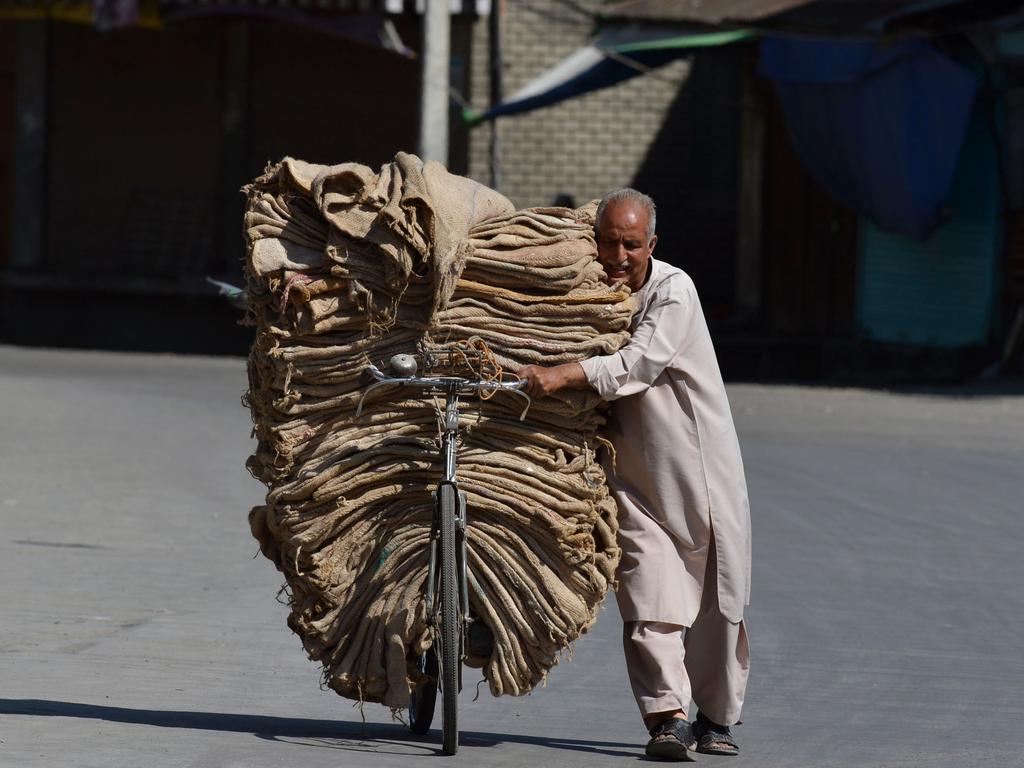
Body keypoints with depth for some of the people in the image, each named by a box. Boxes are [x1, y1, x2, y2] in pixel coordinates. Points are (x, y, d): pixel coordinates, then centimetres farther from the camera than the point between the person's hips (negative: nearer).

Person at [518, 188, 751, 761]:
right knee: (650, 595, -11)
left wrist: (565, 375, -37)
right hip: (635, 472, 3)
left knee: (718, 598, 3)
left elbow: (641, 363, -26)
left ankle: (717, 718, 18)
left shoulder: (673, 290, -12)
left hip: (701, 464, -3)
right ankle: (667, 716, -15)